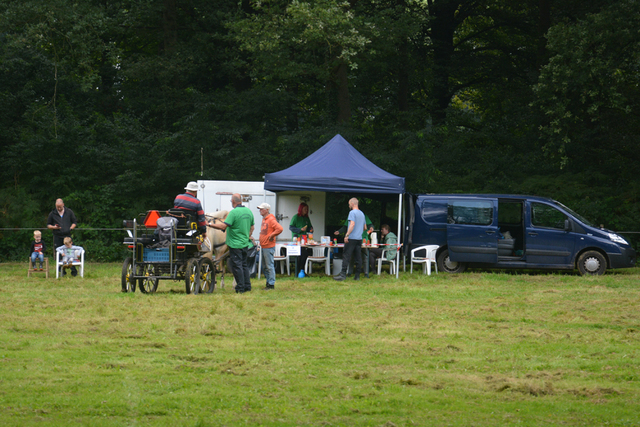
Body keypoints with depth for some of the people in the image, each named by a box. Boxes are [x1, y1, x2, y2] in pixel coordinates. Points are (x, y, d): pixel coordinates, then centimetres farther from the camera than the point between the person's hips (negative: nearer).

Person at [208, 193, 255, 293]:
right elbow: (252, 227, 18)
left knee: (237, 266, -2)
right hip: (245, 243, 8)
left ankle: (240, 288, -2)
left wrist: (211, 224, -13)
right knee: (244, 265, 15)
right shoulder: (248, 211, 7)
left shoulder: (234, 212, -18)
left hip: (235, 244, -8)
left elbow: (224, 226, -23)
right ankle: (247, 286, 17)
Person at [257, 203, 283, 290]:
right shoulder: (264, 220, 14)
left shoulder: (271, 220, -15)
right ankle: (268, 282, 21)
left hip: (269, 247, -10)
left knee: (269, 266, -6)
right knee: (265, 266, 14)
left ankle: (271, 284, -2)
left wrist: (271, 236, -17)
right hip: (263, 246, 10)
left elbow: (280, 229, -26)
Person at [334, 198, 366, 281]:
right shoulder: (362, 214, 17)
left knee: (346, 256, -9)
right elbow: (365, 227, 24)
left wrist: (347, 235, -20)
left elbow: (352, 224, -19)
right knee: (358, 257, 6)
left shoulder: (352, 212, -7)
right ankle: (357, 275, 7)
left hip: (352, 238, -8)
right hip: (359, 238, 8)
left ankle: (343, 274, -14)